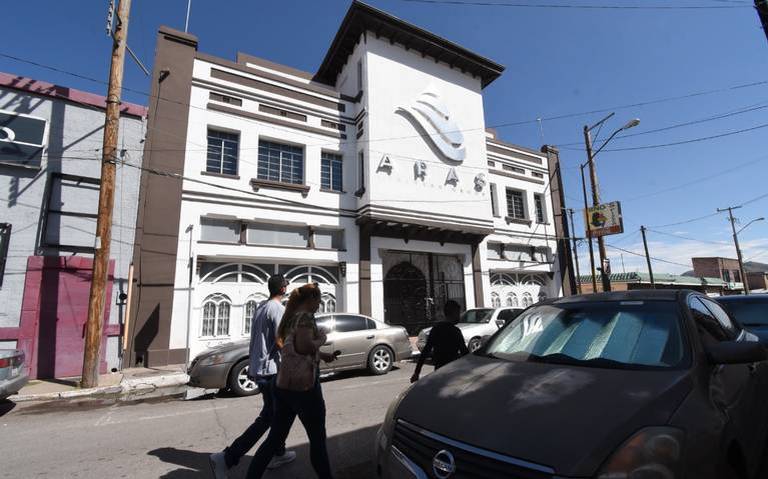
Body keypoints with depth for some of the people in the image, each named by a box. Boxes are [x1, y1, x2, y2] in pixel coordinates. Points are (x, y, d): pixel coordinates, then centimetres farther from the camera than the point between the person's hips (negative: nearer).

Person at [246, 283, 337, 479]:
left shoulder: (290, 318, 14)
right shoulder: (306, 316, -14)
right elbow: (304, 347, -28)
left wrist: (323, 355, 24)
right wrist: (321, 339, -10)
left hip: (284, 386, 8)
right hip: (304, 387, -8)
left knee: (275, 438, 16)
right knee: (317, 439, 9)